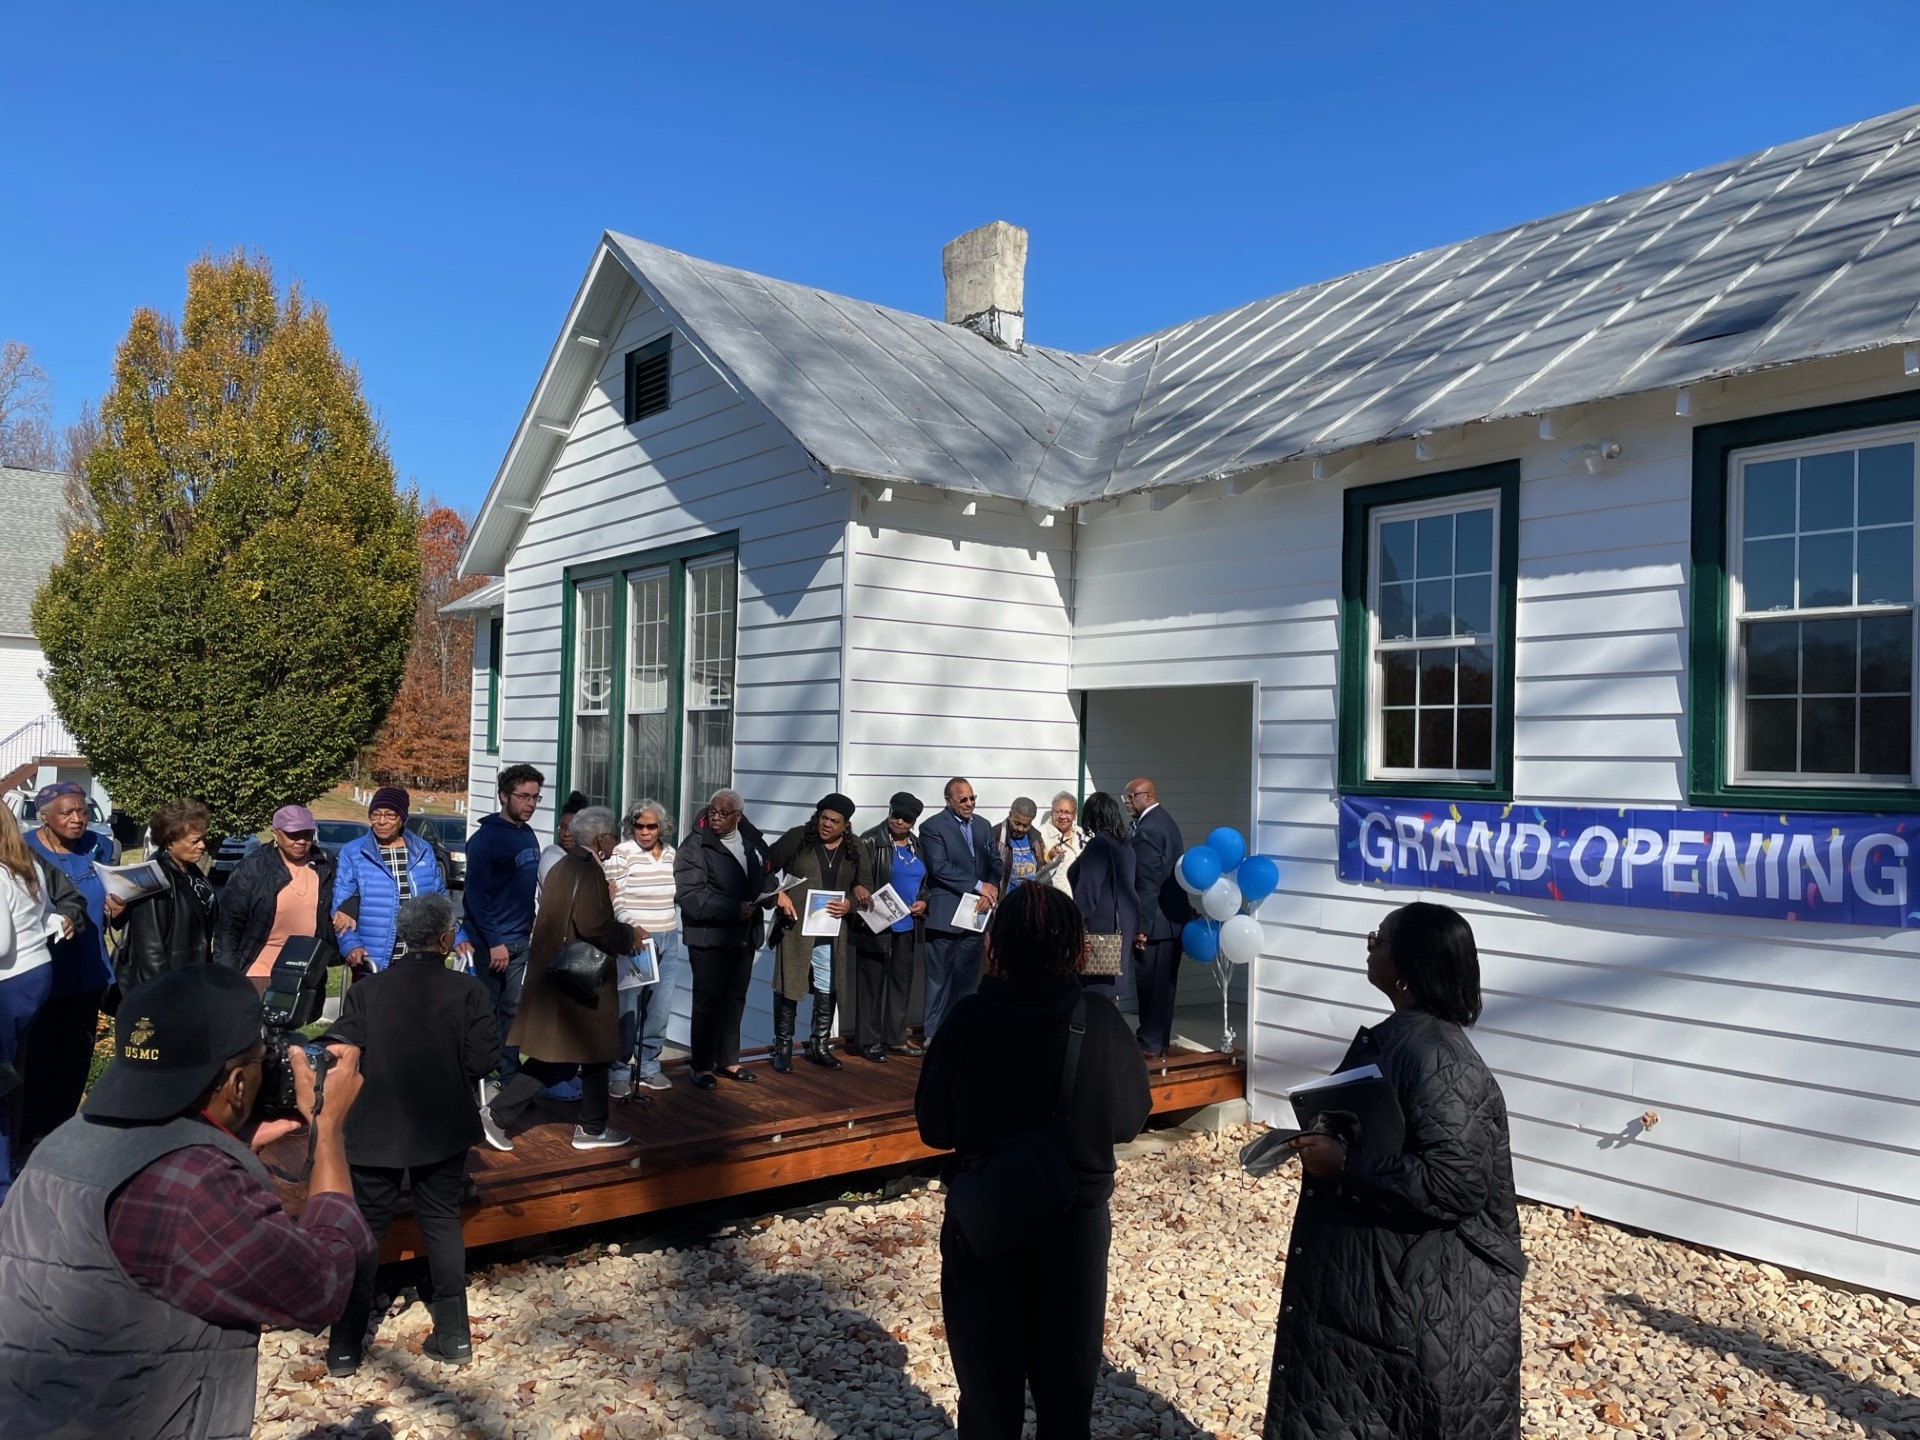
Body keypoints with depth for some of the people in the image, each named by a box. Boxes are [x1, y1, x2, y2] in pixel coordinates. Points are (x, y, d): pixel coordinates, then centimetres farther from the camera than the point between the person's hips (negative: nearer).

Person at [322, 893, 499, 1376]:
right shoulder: (469, 991, -10)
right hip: (444, 1132, 0)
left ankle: (345, 1345, 18)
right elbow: (483, 1060, -12)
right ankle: (453, 1334, 19)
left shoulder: (367, 992, -7)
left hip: (376, 1133, 0)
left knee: (363, 1232, 12)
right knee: (442, 1223, 14)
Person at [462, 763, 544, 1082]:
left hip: (520, 940, 7)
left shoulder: (528, 835, 10)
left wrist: (530, 922, 8)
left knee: (512, 1009, 13)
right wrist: (494, 942, -19)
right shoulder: (486, 838, -13)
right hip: (493, 942, -7)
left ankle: (509, 1074, 22)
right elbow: (476, 894, -17)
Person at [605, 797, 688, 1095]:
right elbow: (613, 899, -11)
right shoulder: (622, 853, -8)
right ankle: (619, 1071, 12)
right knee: (627, 1009, 0)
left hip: (668, 940, 5)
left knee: (660, 1008, 9)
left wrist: (670, 929, 14)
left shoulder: (671, 854, 8)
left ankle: (649, 1067, 22)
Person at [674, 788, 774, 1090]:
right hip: (708, 937, -6)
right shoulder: (695, 847, -11)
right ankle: (702, 1066, 12)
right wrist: (734, 909, -23)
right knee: (708, 1001, 1)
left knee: (735, 1000, 14)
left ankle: (728, 1060, 26)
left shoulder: (754, 842, 6)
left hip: (744, 935, 6)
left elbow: (766, 878, 18)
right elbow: (690, 895, -20)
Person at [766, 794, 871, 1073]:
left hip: (832, 932, 3)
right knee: (789, 987, 1)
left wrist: (850, 904, -10)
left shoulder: (856, 849, 4)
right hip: (796, 926, -3)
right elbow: (765, 867, -2)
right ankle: (783, 1047, 14)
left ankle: (820, 1045, 25)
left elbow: (866, 887, 8)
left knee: (827, 991, 10)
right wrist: (778, 895, -15)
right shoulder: (797, 838, -5)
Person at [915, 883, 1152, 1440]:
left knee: (987, 1379, 19)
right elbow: (1129, 1120, -3)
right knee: (1068, 1377, 21)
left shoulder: (967, 1019, -18)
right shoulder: (1103, 1023, -17)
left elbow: (934, 1127, -9)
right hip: (1076, 1220, 1)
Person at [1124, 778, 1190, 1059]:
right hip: (1173, 917, 10)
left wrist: (1141, 926, -19)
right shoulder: (1165, 821, 13)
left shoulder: (1148, 829, -18)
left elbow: (1148, 883, -21)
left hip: (1156, 921, -10)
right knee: (1163, 983, 15)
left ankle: (1150, 1044, 6)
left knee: (1150, 984, -1)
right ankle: (1159, 1039, 24)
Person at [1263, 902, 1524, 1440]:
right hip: (1369, 1274, 9)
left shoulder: (1436, 1058, -25)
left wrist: (1343, 1162, -24)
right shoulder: (1395, 1036, 4)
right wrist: (1321, 1143, 2)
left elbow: (1455, 1184, -30)